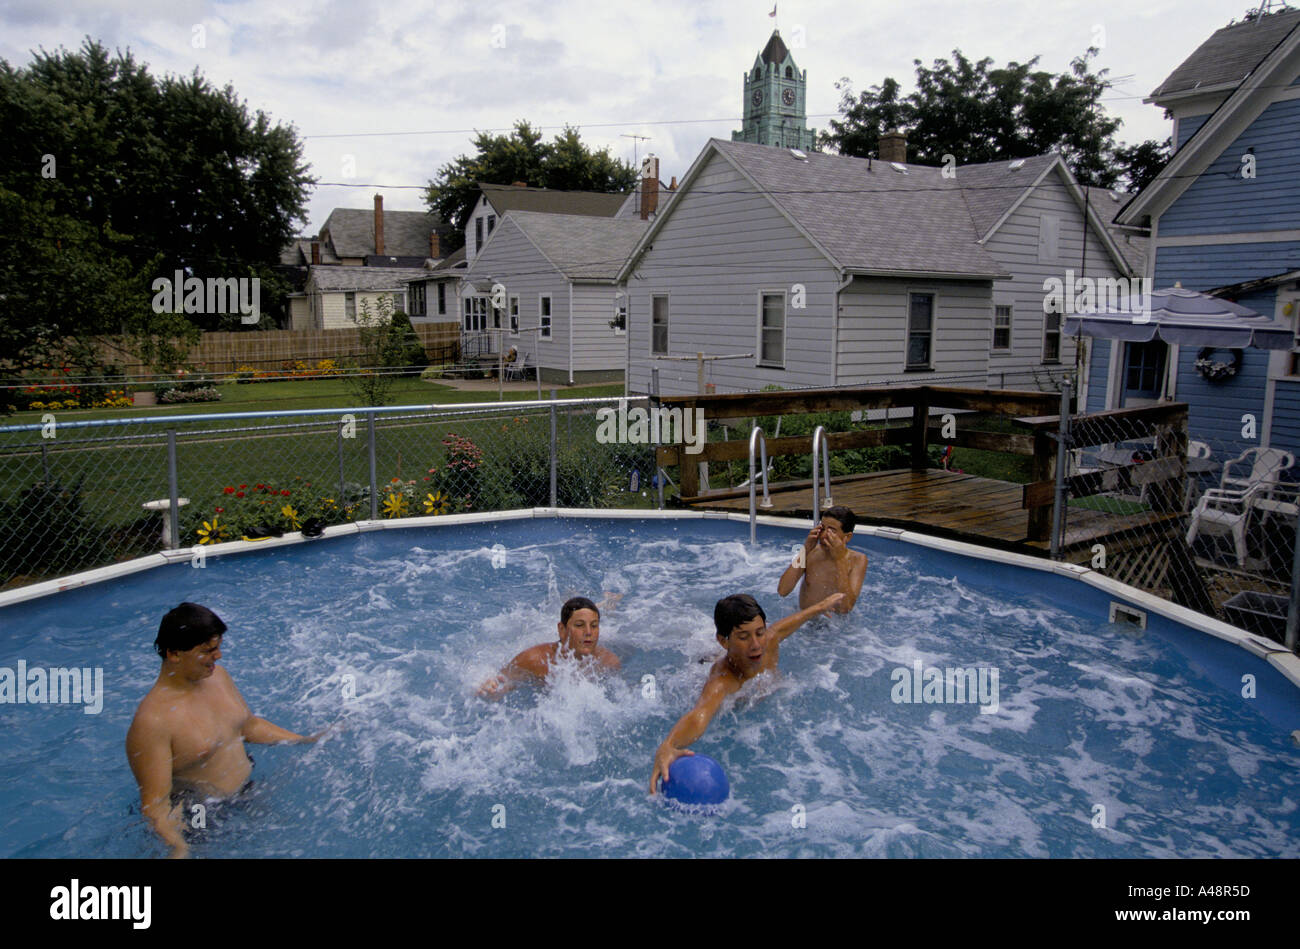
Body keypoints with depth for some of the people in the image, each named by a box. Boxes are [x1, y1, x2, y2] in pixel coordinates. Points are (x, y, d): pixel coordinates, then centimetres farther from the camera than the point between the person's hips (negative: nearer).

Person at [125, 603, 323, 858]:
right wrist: (178, 848, -41)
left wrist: (309, 740, 8)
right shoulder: (151, 721, -26)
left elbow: (250, 726, 13)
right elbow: (155, 803, -25)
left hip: (246, 790, 7)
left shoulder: (218, 675, -1)